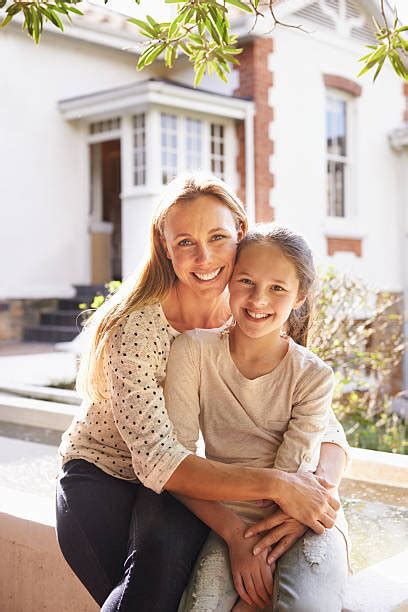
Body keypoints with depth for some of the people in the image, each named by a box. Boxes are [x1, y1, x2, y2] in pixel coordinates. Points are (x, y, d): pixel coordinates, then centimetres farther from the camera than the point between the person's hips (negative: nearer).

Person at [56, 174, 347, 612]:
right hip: (100, 474, -3)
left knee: (170, 539, -31)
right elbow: (157, 461, -30)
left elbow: (327, 431, -7)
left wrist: (316, 486, -29)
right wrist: (274, 485, -38)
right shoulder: (137, 327, -24)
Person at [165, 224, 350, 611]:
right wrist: (235, 535, -19)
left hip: (302, 521, 0)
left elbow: (290, 481, -10)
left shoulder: (313, 377, -7)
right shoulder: (193, 351, -7)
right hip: (227, 521, 0)